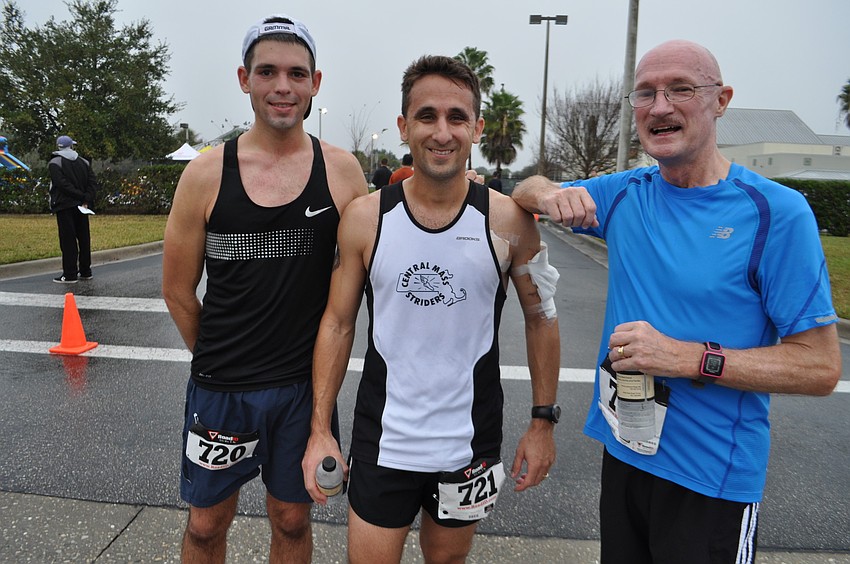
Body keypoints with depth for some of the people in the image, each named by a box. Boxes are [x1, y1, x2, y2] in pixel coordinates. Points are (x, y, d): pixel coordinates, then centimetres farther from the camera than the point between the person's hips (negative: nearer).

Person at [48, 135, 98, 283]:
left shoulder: (54, 163, -4)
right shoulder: (83, 162, 10)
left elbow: (62, 184, -17)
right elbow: (93, 181, 0)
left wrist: (83, 197, -15)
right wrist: (87, 199, -8)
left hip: (64, 206, -5)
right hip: (81, 206, 5)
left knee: (68, 241, -4)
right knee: (84, 238, 10)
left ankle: (70, 274, -4)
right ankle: (85, 271, 15)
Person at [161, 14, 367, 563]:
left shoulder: (342, 171, -5)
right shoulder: (207, 173, -7)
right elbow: (179, 290, 2)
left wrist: (313, 352, 1)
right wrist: (221, 358, 8)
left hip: (306, 386, 0)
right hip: (221, 388, 0)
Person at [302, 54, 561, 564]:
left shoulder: (509, 222, -10)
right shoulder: (365, 218, -9)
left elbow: (541, 319, 1)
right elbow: (339, 323, -2)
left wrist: (544, 421, 2)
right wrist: (320, 430, -3)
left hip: (471, 444, 1)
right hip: (382, 442, 0)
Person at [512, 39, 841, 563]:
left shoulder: (775, 212, -16)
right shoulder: (627, 194, -2)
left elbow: (821, 367, -14)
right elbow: (529, 189, 11)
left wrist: (688, 357, -26)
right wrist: (551, 193, -13)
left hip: (713, 478, -4)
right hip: (622, 450, 5)